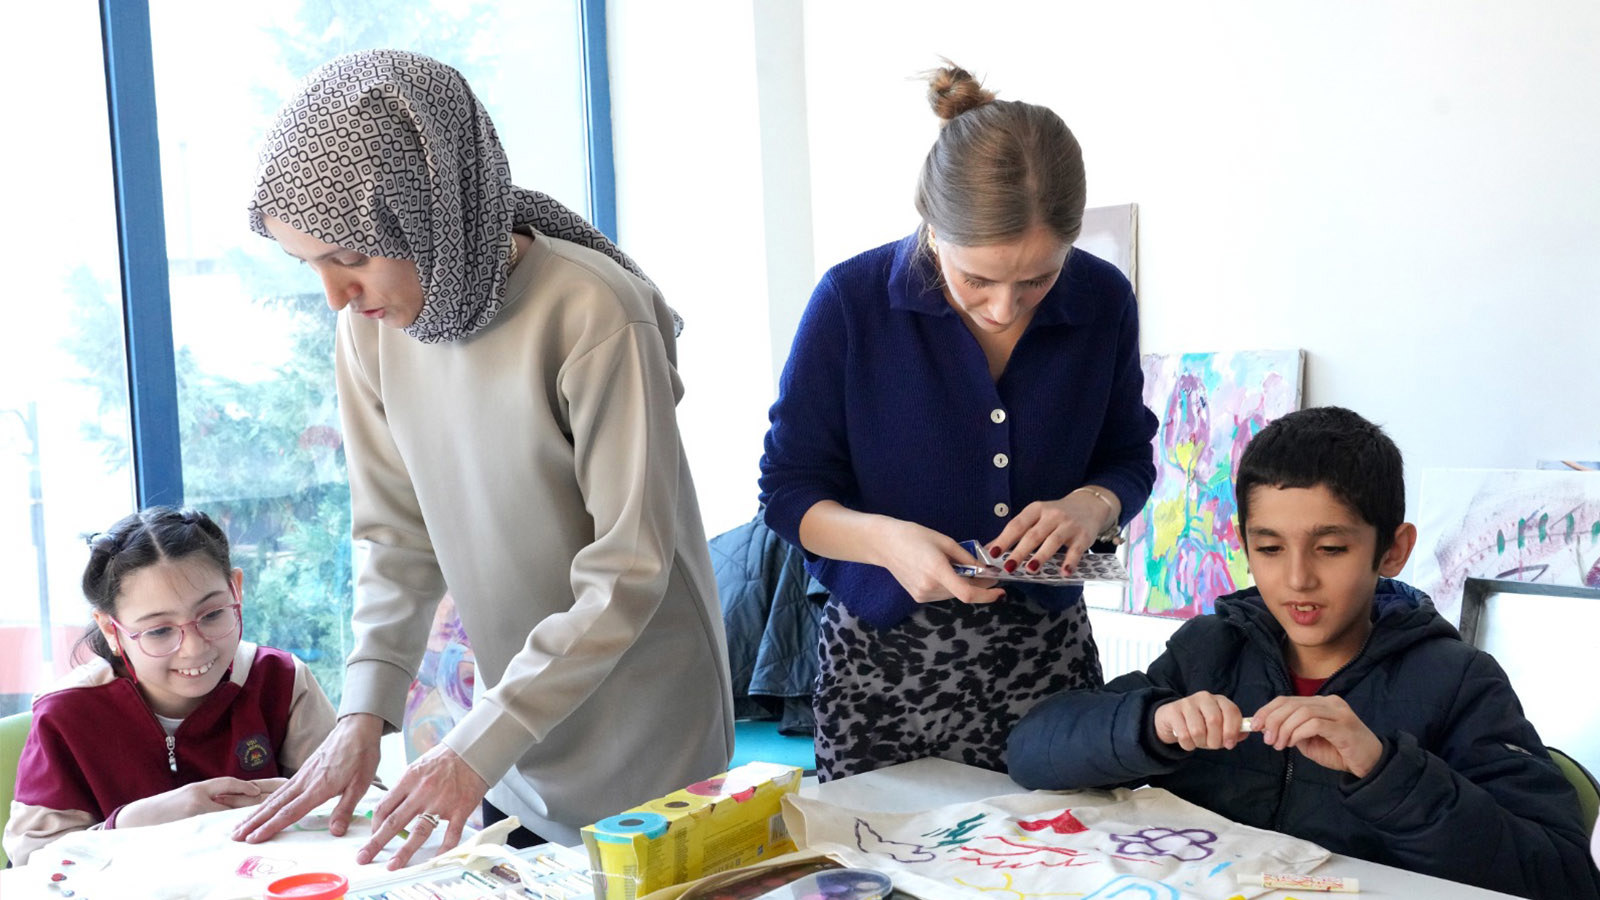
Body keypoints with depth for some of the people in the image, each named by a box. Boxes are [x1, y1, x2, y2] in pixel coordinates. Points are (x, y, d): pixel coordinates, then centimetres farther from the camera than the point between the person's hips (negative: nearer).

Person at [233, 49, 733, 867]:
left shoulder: (591, 314, -25)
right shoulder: (370, 325, -5)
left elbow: (627, 573, -23)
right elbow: (396, 532, 1)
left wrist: (480, 744, -23)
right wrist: (364, 713, -10)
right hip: (509, 707, 5)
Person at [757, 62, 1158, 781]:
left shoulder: (1102, 300, -4)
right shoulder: (852, 300, -12)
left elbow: (1128, 461, 9)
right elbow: (789, 491, -7)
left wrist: (1089, 505, -14)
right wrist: (884, 538, -26)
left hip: (1047, 656, 2)